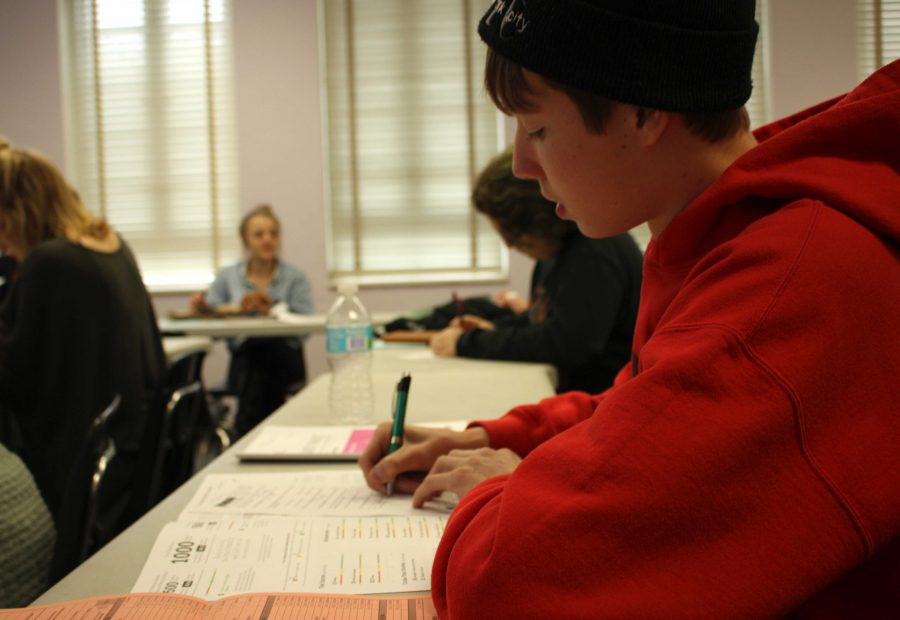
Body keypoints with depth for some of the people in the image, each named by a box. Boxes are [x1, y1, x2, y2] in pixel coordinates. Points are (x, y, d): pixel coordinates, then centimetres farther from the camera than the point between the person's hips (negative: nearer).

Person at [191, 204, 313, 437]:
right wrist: (202, 308, -13)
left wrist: (272, 311, -20)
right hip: (244, 358, 1)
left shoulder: (296, 277, 9)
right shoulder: (227, 276, 14)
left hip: (284, 358, 0)